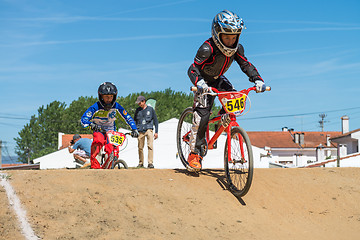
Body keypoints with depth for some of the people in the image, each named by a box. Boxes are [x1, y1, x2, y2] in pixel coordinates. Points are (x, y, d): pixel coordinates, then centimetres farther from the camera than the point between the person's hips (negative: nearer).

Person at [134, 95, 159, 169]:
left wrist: (156, 132, 4)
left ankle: (150, 163, -19)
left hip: (148, 129, -3)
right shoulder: (138, 110, 11)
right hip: (140, 131, 3)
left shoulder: (150, 109, 5)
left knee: (150, 146, -18)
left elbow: (155, 121, 9)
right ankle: (141, 163, 17)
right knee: (140, 148, 4)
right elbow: (135, 120, 20)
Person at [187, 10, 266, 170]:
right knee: (202, 115, -16)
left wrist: (257, 80, -28)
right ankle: (194, 153, -6)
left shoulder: (237, 49, -16)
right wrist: (199, 83, -57)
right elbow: (193, 69, -36)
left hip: (218, 80, 5)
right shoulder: (207, 48, -32)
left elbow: (246, 65, -9)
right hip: (205, 82, -5)